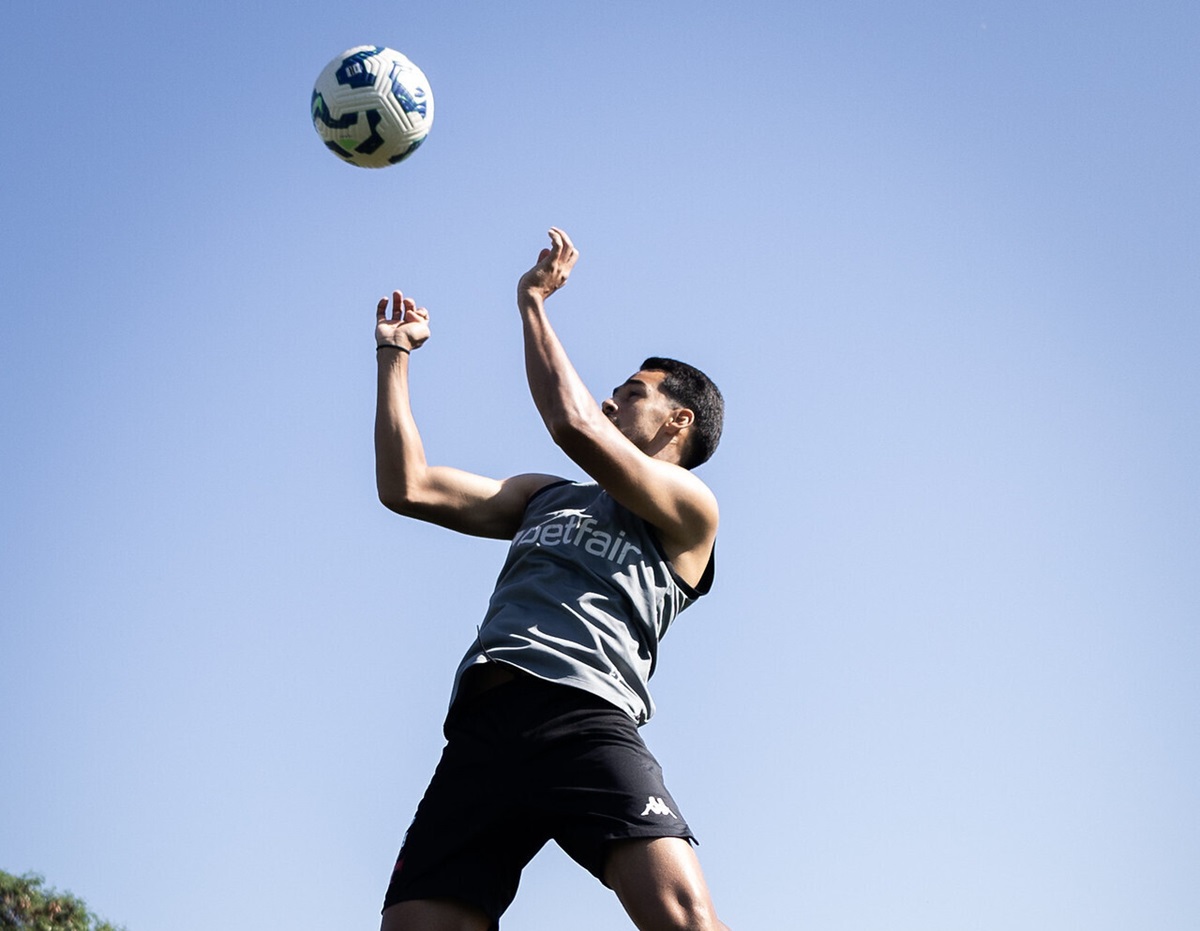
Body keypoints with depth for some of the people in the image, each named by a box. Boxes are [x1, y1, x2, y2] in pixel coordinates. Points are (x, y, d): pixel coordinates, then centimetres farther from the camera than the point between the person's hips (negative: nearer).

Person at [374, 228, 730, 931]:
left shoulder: (690, 509, 15)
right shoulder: (544, 497, 35)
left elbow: (574, 425, 0)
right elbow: (407, 488, 29)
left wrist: (532, 299, 11)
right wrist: (395, 357, 34)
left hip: (583, 716, -5)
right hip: (480, 726, 5)